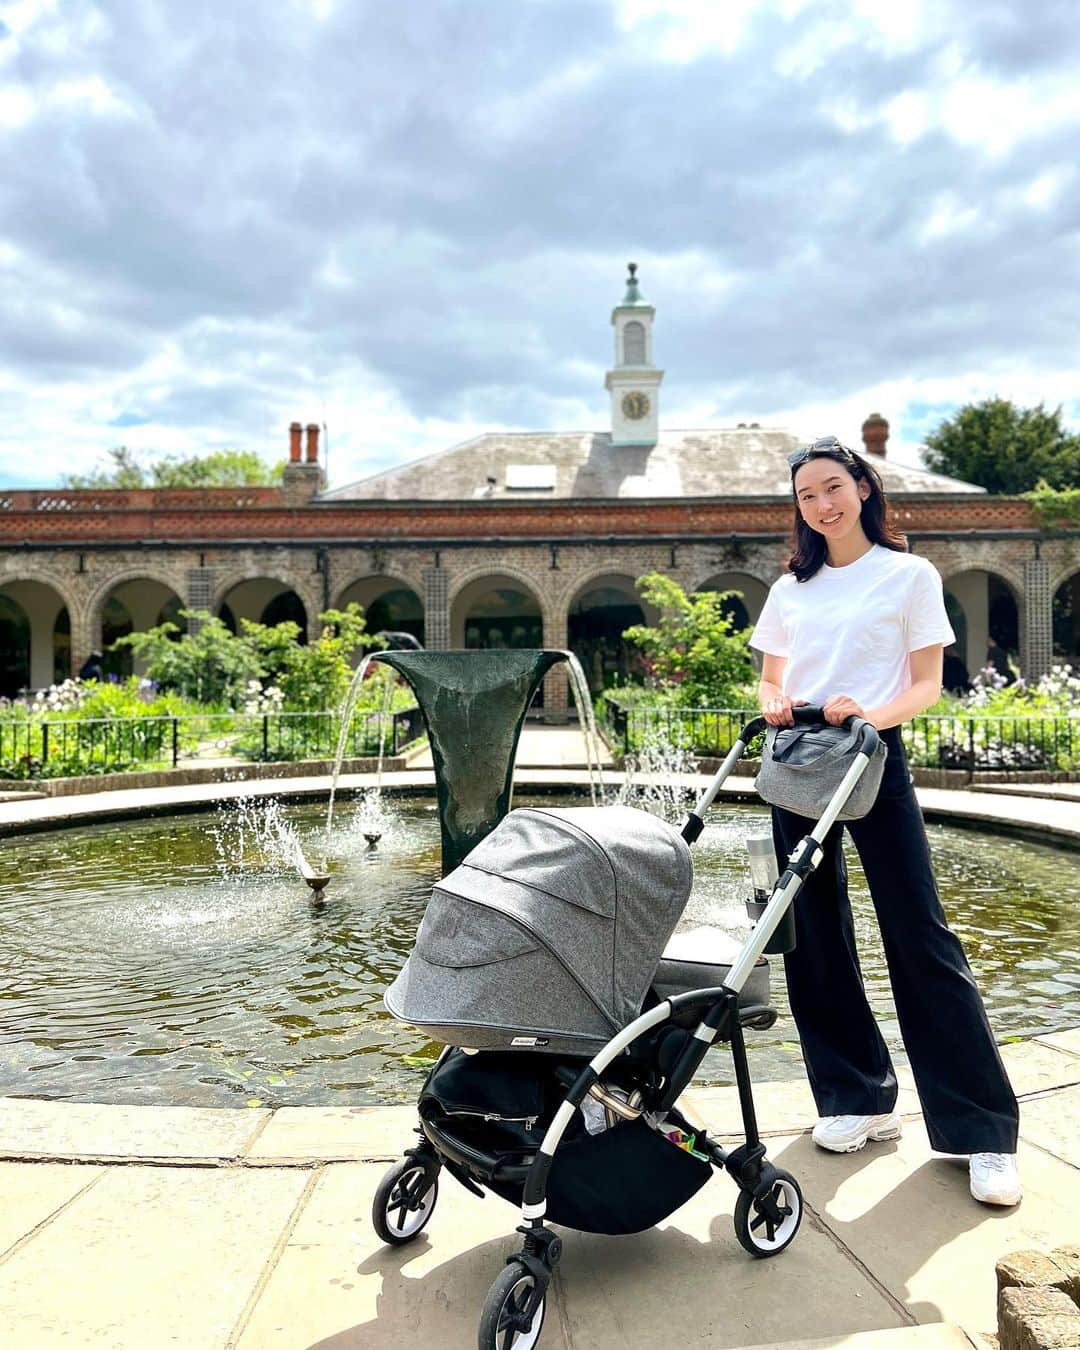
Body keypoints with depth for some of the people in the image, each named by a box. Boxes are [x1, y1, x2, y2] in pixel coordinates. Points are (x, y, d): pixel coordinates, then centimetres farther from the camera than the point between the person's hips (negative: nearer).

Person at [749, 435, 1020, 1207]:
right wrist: (774, 705, -7)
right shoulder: (791, 589, 13)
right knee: (814, 935, 6)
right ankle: (859, 1099, 21)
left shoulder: (910, 575, 3)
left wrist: (873, 714, -21)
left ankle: (983, 1130, 4)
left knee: (919, 934, -6)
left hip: (875, 759, -4)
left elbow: (927, 685, -1)